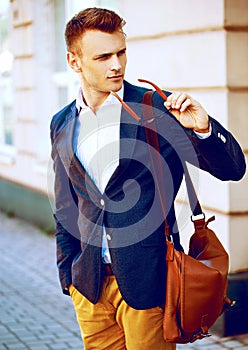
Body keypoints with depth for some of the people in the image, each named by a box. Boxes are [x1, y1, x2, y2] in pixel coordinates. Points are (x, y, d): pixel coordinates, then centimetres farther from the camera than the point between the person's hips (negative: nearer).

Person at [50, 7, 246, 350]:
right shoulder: (62, 125, 6)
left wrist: (203, 128, -26)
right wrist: (67, 273, 13)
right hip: (89, 283, 4)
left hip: (147, 280, -4)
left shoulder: (157, 109, -8)